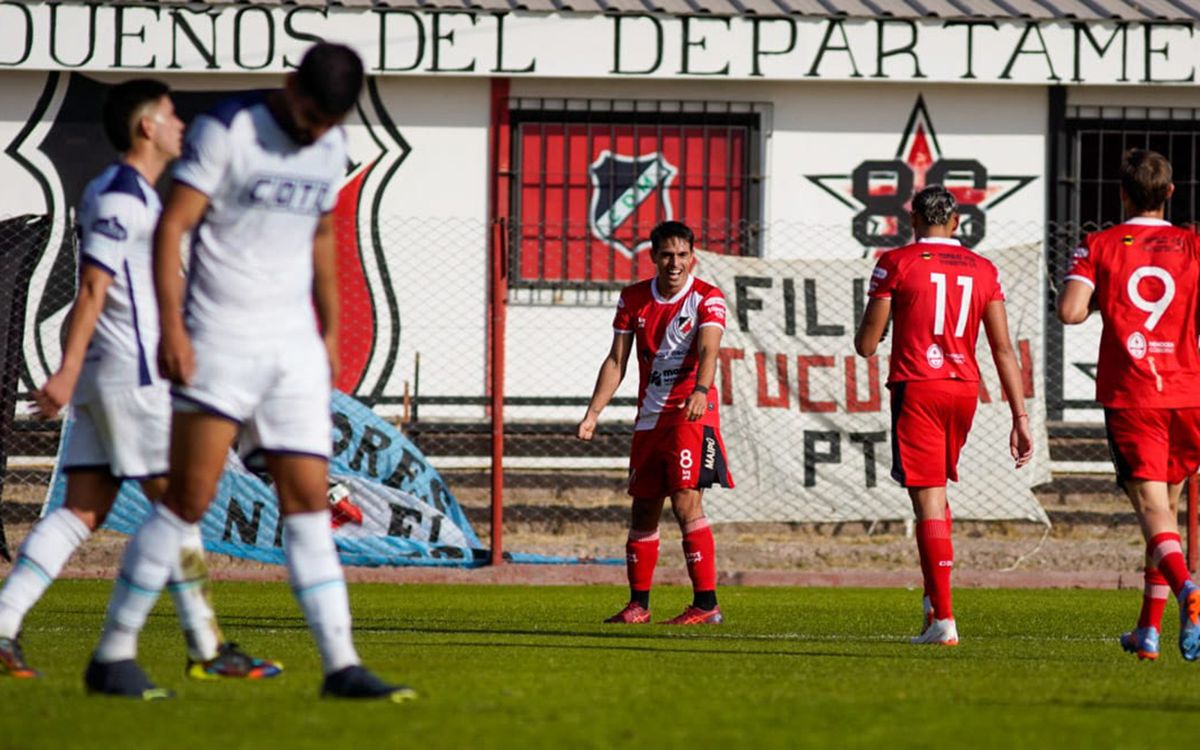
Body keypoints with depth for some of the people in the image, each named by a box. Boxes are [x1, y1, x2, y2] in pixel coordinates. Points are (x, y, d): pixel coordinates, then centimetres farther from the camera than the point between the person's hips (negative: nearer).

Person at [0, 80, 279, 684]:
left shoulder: (134, 196, 20)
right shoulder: (120, 197, -12)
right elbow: (93, 288, -19)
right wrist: (69, 371, -23)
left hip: (106, 380, 10)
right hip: (130, 377, -10)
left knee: (83, 509, 4)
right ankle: (206, 650, -1)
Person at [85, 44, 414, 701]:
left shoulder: (331, 148, 10)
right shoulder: (226, 130, -10)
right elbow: (171, 226, -14)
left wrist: (330, 328, 23)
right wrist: (171, 327, -22)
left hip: (294, 345, 6)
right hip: (219, 343, -6)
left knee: (308, 502, 1)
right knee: (190, 495, -9)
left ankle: (341, 666, -1)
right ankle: (113, 654, -2)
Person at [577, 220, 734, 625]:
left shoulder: (707, 298, -7)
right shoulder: (633, 299, 7)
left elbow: (708, 351, -23)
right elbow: (616, 361, 8)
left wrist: (700, 392, -42)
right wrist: (593, 413, -2)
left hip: (691, 414, -6)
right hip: (649, 418, 6)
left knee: (685, 500, -17)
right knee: (644, 508, 9)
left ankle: (706, 603, -17)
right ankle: (638, 603, 20)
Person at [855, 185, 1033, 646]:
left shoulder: (896, 264, -2)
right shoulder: (983, 270, 9)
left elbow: (866, 344, 0)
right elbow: (1003, 349, 5)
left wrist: (865, 328, 24)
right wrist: (1021, 418, 5)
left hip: (916, 388, -4)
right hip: (964, 388, 4)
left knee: (929, 503, -6)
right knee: (936, 492, 22)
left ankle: (943, 620, -11)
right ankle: (934, 599, 15)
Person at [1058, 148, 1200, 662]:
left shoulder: (1099, 247, 1)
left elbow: (1069, 311, -10)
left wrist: (1100, 301, 9)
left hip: (1130, 398, -2)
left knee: (1153, 513, -9)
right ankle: (1149, 630, 19)